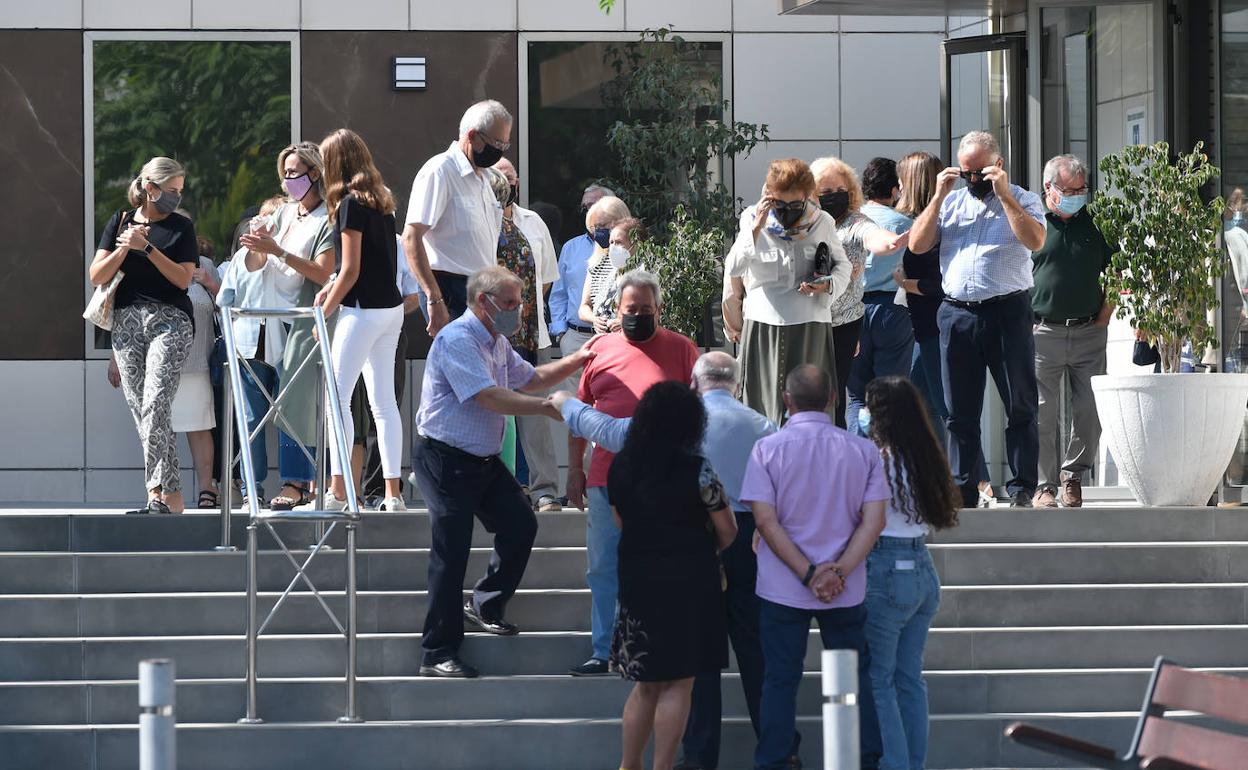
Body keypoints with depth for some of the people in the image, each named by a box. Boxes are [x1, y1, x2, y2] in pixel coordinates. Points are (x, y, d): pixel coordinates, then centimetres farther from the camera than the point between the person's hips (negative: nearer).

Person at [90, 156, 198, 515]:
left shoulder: (181, 227, 7)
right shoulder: (120, 222, 12)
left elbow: (183, 278, -3)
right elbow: (97, 276, 6)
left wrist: (146, 247, -10)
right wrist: (124, 247, -8)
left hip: (169, 322, -3)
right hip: (127, 321, 3)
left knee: (155, 404, -19)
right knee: (140, 409, 0)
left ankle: (157, 492, -23)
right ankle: (172, 494, 3)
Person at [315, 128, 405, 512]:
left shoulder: (351, 204, -12)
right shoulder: (380, 200, 12)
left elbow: (351, 270, -13)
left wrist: (324, 312, -4)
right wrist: (332, 288, 10)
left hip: (364, 311, -8)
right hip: (391, 308, 8)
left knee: (338, 399, -4)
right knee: (384, 401, 8)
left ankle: (338, 491, -7)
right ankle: (393, 491, 4)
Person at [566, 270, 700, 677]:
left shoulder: (681, 349, 4)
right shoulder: (600, 349, 10)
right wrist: (575, 469, 11)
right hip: (606, 479, 3)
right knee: (604, 571, 6)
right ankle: (604, 652, 13)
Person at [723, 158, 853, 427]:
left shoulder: (821, 222, 4)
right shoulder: (753, 220, 2)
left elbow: (842, 265, 17)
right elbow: (734, 268, -9)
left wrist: (827, 285, -4)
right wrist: (756, 228, -17)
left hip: (810, 325, 0)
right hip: (764, 323, 0)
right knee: (765, 403, -1)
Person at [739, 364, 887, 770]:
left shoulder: (768, 449, -6)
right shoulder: (863, 451, -1)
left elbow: (766, 521, -12)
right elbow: (873, 522, -7)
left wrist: (809, 575, -12)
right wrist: (838, 572, -12)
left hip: (782, 589, -1)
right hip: (847, 591, 1)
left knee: (780, 680, 5)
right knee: (854, 679, 10)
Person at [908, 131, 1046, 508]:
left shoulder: (1022, 200, 4)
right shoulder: (951, 203, 16)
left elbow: (1035, 240, -15)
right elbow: (917, 244, 7)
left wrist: (1003, 194, -14)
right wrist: (939, 197, 0)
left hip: (1007, 311, -4)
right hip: (957, 314, 4)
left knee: (1020, 407, -1)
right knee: (960, 411, 6)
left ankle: (1022, 490, 3)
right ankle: (962, 490, 10)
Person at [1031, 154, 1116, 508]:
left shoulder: (1095, 223, 10)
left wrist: (1107, 309, 7)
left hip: (1089, 332, 2)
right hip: (1043, 332, -2)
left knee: (1090, 412, 0)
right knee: (1042, 412, -4)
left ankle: (1073, 474, 17)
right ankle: (1044, 484, 4)